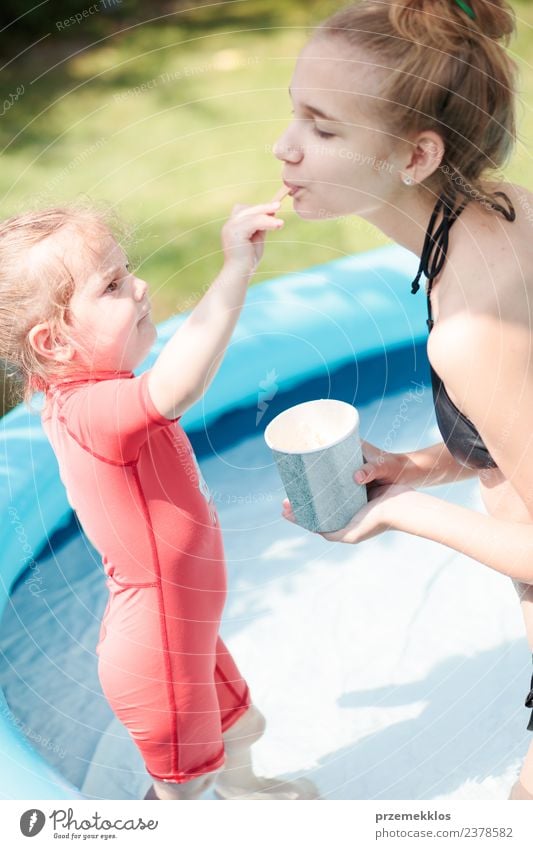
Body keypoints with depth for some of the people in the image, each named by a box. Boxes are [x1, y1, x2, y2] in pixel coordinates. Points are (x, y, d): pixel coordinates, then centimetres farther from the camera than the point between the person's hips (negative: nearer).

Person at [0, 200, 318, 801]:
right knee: (181, 785, 16)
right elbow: (177, 386, -56)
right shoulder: (90, 409, -36)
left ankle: (239, 786, 62)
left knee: (238, 723, 33)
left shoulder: (78, 397, -3)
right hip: (157, 657, -10)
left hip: (183, 631, 10)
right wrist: (236, 266, -55)